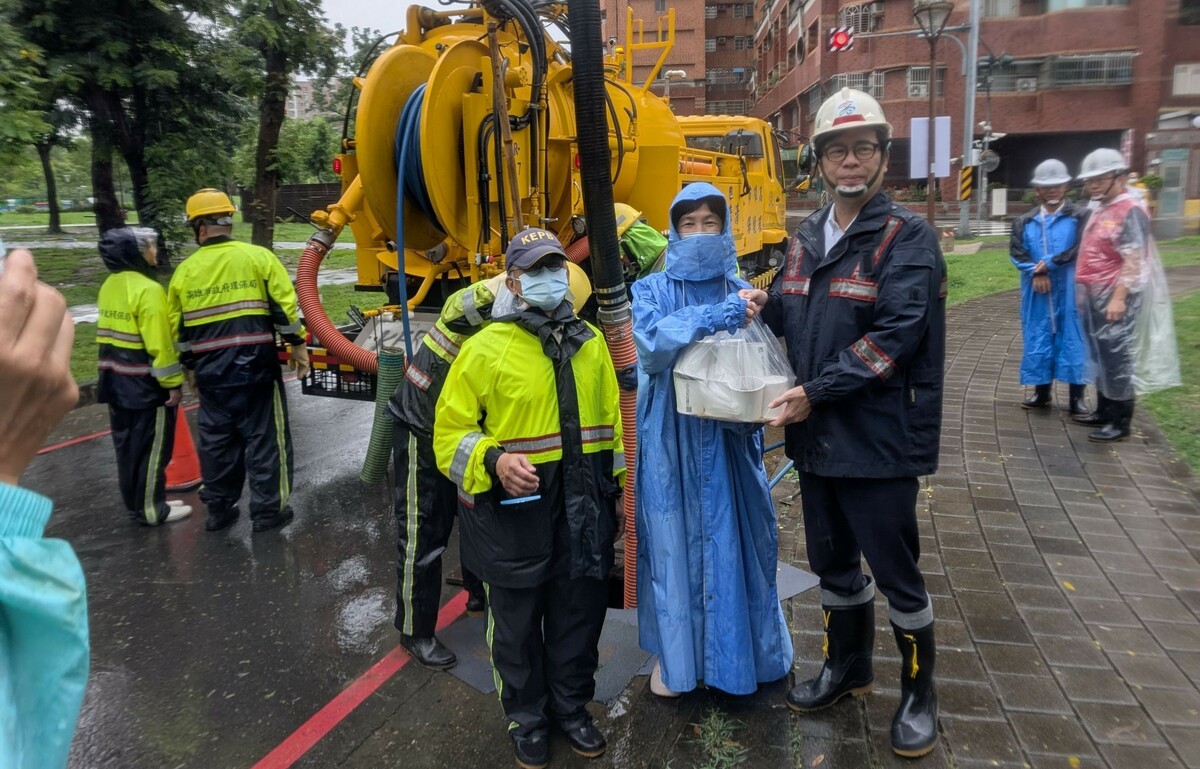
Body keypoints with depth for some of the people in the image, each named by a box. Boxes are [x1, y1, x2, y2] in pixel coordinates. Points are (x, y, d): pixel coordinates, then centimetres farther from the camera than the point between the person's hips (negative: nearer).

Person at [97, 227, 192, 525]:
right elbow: (159, 343, -22)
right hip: (146, 386, -9)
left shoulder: (110, 286, 10)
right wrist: (173, 382, -16)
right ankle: (152, 509, 10)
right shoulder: (148, 290, -19)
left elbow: (111, 333, 17)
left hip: (118, 381, 9)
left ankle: (137, 503, 28)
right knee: (151, 447, 1)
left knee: (128, 444, 16)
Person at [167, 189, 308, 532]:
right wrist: (297, 343, 2)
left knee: (216, 440, 15)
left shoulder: (184, 271, 5)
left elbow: (178, 330, 10)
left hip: (210, 372, 3)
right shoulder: (257, 257, -5)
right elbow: (284, 305, -9)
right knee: (263, 437, 6)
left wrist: (191, 367, 22)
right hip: (255, 366, -3)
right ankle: (267, 510, 11)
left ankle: (219, 509, 25)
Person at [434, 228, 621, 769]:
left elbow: (613, 419, 15)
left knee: (580, 613, 16)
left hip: (584, 510, 4)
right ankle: (526, 717, 36)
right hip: (514, 512, -4)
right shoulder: (486, 348, -8)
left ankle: (571, 706, 40)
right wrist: (494, 461, -25)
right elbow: (449, 433, -7)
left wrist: (621, 487, 14)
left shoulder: (590, 341, 9)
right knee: (517, 621, 13)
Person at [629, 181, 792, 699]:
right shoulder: (652, 291, 2)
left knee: (734, 537, 8)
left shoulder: (741, 292, 7)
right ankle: (674, 652, 24)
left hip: (729, 439, 2)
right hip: (671, 440, -1)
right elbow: (652, 344, -18)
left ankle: (738, 649, 30)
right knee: (673, 539, 6)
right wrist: (714, 316, -25)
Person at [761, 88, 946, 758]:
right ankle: (848, 667, 42)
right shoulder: (807, 239, 10)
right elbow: (782, 318, 13)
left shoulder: (908, 238, -9)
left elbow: (896, 335, -19)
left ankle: (920, 691, 30)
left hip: (878, 441, -6)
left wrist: (816, 392, -21)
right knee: (833, 560, 20)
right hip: (815, 436, 6)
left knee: (895, 571, 7)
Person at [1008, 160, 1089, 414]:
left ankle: (1076, 396, 8)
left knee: (1073, 340, 1)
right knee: (1037, 339, 7)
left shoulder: (1080, 216, 0)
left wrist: (1048, 264, -15)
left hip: (1070, 292, -3)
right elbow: (1016, 251, -1)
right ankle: (1041, 392, 19)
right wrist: (1036, 273, -15)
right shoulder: (1024, 221, 9)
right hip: (1037, 292, 3)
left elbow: (1079, 249, -11)